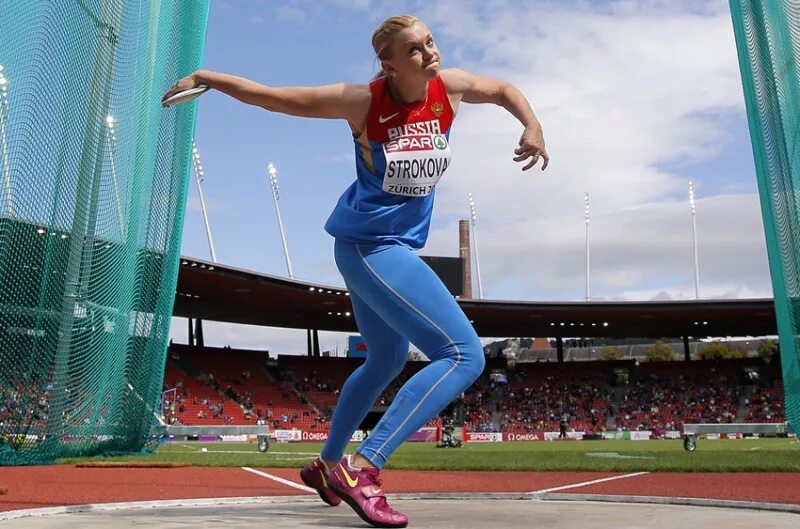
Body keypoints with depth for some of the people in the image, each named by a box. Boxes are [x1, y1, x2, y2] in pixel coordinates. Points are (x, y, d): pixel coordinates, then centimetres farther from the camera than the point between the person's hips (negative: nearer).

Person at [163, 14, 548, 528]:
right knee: (465, 356, -18)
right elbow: (273, 96, -8)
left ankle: (327, 463, 40)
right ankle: (361, 470, -20)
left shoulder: (449, 87, -2)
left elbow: (504, 89, 16)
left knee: (387, 360, 23)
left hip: (394, 246, 9)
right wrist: (204, 76, -1)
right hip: (370, 245, -9)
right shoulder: (363, 102, -16)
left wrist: (533, 126, -2)